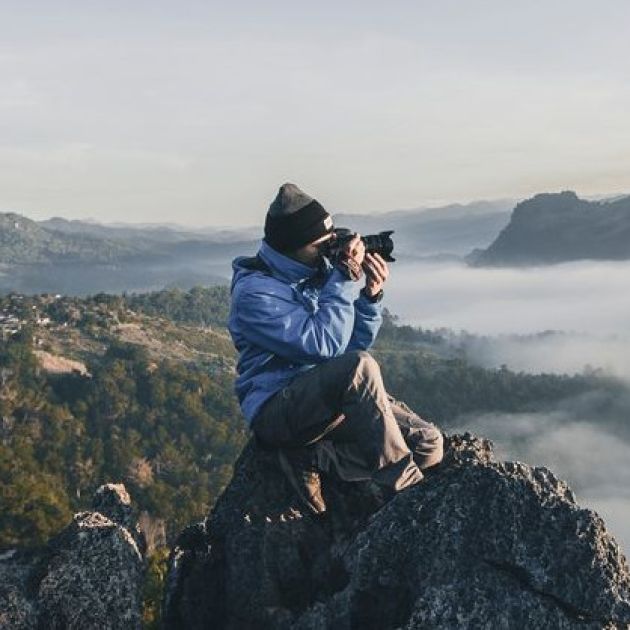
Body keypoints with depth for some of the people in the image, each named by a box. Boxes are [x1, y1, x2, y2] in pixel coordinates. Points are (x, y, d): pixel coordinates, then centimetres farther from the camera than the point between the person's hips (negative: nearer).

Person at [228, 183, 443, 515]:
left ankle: (312, 458, -10)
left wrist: (370, 295, -7)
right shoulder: (254, 292, -15)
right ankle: (403, 488, -24)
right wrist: (346, 279, -20)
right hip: (277, 408, -8)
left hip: (336, 397, 8)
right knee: (360, 366, -35)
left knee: (429, 444, -8)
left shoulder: (318, 270, 7)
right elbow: (325, 344, -25)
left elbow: (357, 343, 10)